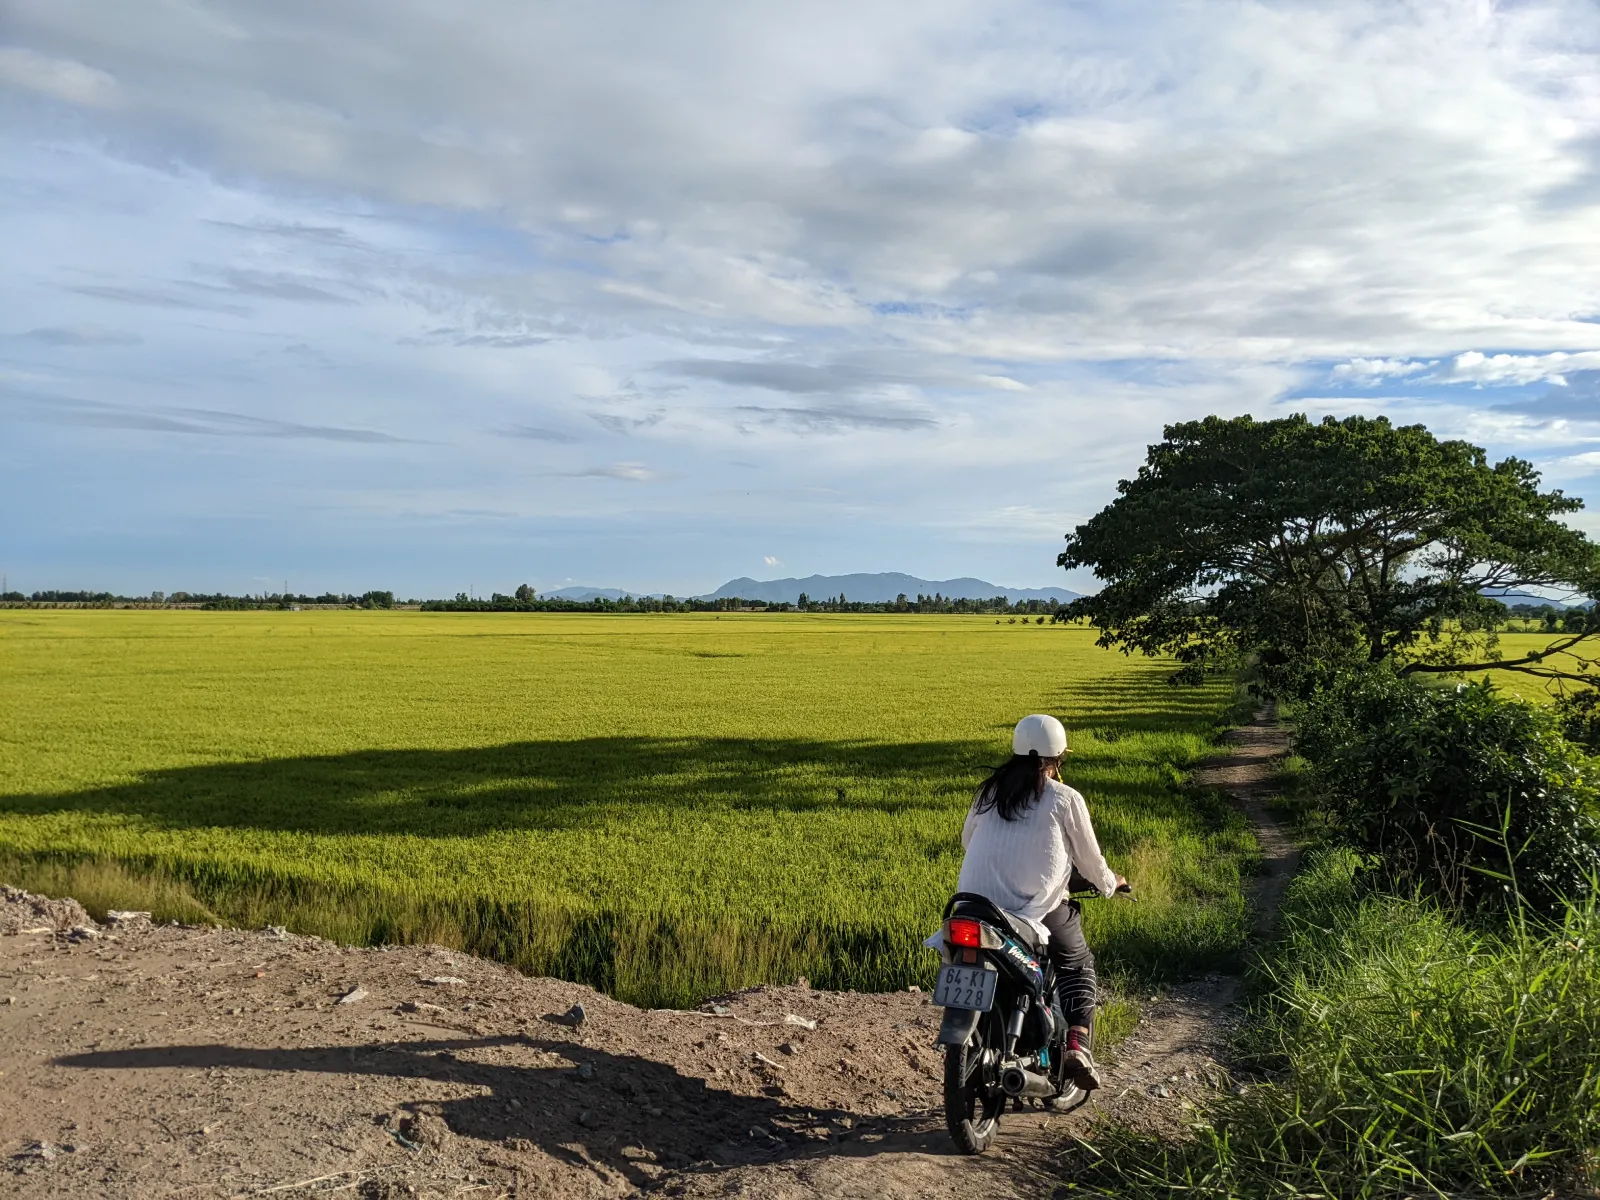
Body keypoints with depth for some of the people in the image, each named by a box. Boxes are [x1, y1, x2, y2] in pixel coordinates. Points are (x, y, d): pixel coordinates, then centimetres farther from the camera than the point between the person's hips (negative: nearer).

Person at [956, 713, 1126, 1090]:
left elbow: (967, 839, 23)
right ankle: (1077, 1047, -1)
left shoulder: (989, 792, 11)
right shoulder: (1065, 799, 0)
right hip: (1038, 912, -4)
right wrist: (1109, 883, 29)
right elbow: (1089, 859, 7)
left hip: (975, 908, 4)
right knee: (1078, 966, 19)